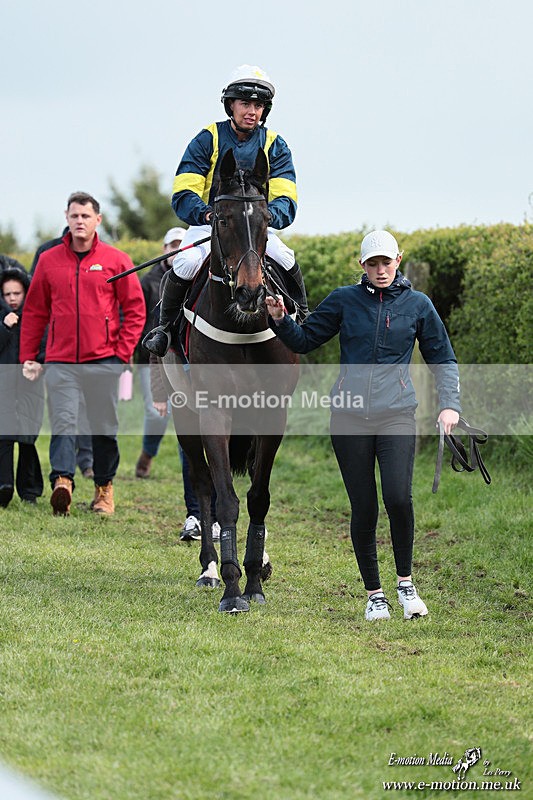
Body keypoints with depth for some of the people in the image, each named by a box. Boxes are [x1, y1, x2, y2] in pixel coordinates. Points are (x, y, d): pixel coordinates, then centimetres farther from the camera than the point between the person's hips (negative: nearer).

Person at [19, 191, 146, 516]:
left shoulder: (116, 260, 3)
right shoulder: (49, 261, 8)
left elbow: (135, 309, 4)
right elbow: (34, 312, 12)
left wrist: (123, 352, -4)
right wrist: (28, 356, 7)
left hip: (103, 360, -1)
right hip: (60, 361, 1)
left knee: (105, 428, 7)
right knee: (63, 424, -12)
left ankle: (105, 488, 19)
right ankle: (62, 482, -22)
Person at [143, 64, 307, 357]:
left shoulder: (275, 146, 0)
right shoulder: (208, 140, -6)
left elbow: (286, 200, -11)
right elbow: (183, 195, -13)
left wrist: (270, 215, -36)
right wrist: (207, 213, -36)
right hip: (208, 224, -1)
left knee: (286, 259, -25)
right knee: (186, 264, -29)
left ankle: (302, 319, 4)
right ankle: (165, 326, -5)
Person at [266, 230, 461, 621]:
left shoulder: (418, 305, 6)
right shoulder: (345, 300, 6)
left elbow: (443, 359, 14)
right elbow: (304, 340, 14)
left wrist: (450, 404, 2)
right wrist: (281, 320, -5)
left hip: (396, 414, -1)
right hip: (349, 416, 1)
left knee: (398, 498, -19)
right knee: (363, 509, 0)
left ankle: (406, 583, 1)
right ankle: (374, 594, 13)